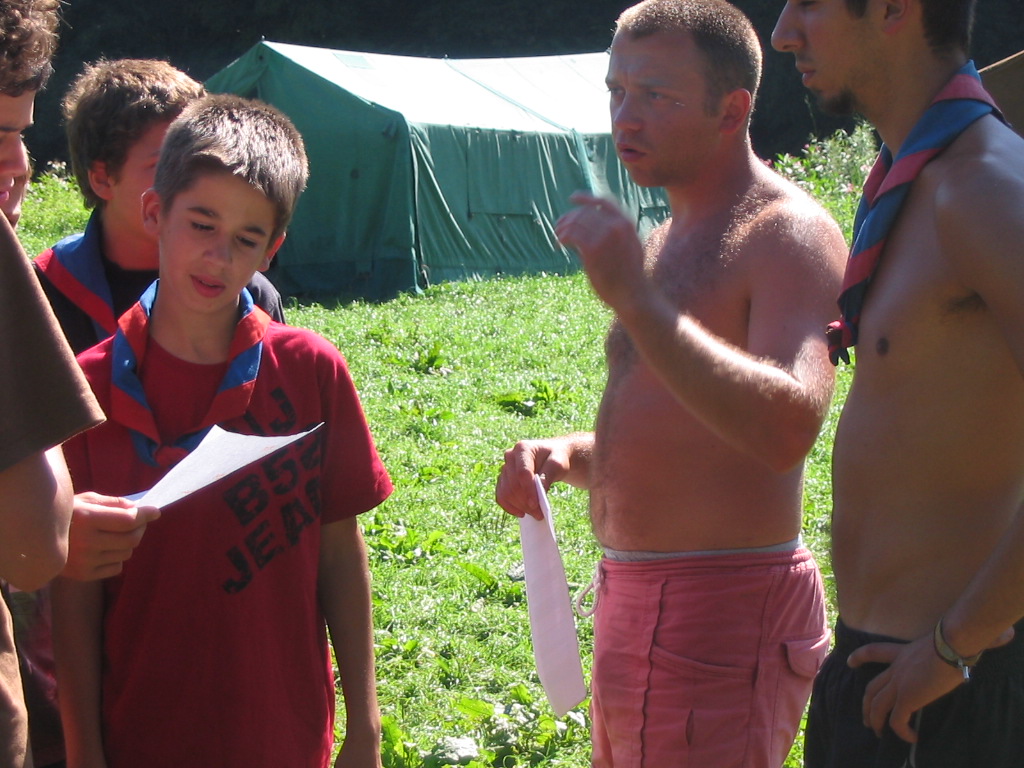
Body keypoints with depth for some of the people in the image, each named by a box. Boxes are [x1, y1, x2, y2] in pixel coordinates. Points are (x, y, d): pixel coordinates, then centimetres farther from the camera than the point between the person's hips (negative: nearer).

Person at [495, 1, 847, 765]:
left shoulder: (787, 234, -14)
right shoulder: (671, 242, 16)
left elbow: (787, 428, -31)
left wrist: (635, 299, -34)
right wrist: (567, 456, 5)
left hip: (721, 615, -10)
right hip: (635, 601, 10)